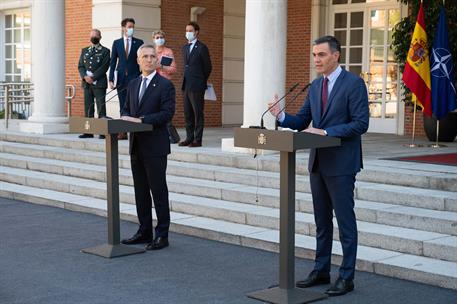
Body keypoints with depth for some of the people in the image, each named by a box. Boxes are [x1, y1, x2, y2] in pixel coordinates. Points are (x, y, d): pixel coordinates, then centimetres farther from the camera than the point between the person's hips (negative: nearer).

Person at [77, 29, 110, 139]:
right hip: (86, 83, 5)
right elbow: (80, 66, 12)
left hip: (99, 83, -5)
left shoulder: (105, 51, 3)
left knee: (101, 108, -7)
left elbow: (104, 67, -6)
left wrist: (93, 77, -13)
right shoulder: (84, 51, 18)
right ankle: (88, 131, 7)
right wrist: (85, 76, -7)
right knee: (88, 108, 4)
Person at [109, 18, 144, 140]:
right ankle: (123, 131, 9)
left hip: (134, 78, -2)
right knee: (123, 106, 5)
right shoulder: (116, 43, 8)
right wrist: (111, 79, 0)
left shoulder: (139, 42, 4)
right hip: (121, 79, 2)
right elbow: (113, 62, 7)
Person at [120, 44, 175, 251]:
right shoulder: (133, 85, 15)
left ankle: (162, 235, 5)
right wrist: (125, 118, -4)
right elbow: (126, 109, 20)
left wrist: (140, 120, -21)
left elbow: (167, 113, -15)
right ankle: (144, 232, 23)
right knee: (140, 191, 13)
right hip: (137, 147, 7)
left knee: (158, 191, -2)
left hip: (155, 147, -7)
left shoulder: (165, 85, -6)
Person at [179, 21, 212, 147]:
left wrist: (201, 81, 6)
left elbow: (208, 67, -1)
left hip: (197, 86, -7)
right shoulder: (185, 48, 16)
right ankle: (189, 138, 15)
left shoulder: (202, 48, -5)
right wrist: (185, 81, 15)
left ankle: (197, 140, -2)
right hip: (186, 85, 7)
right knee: (188, 113, 9)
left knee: (198, 113, -3)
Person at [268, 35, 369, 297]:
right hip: (318, 162, 7)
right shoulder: (315, 86, 12)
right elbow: (303, 121, 11)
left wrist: (325, 132, -21)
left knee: (345, 221, 0)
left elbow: (361, 124, -16)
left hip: (341, 163, -7)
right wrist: (282, 116, -8)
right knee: (322, 221, 15)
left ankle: (347, 277, 9)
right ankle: (321, 271, 25)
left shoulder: (354, 84, -10)